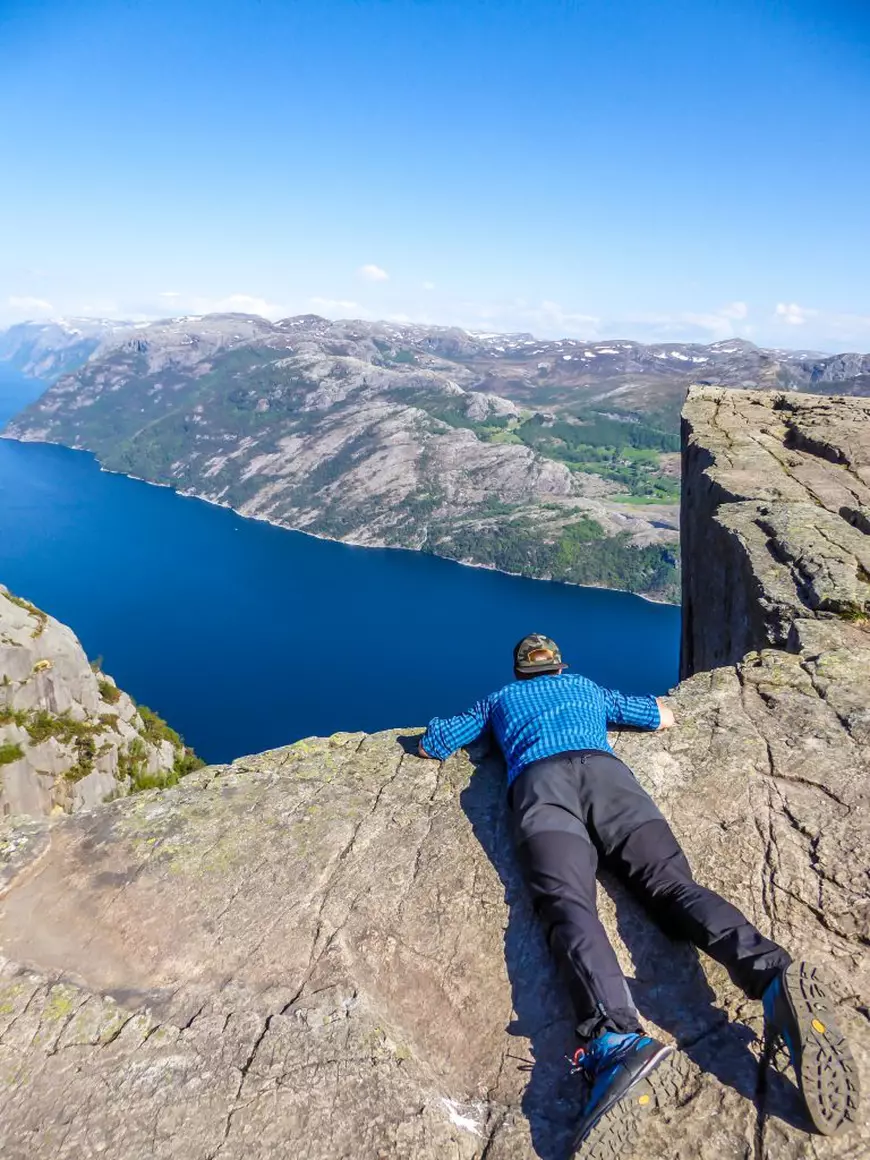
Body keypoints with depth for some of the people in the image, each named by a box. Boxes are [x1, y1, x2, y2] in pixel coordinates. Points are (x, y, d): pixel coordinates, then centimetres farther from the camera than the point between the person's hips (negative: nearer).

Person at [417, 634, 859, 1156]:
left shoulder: (500, 699, 34)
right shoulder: (586, 687, 37)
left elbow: (433, 743, 33)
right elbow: (664, 716, 43)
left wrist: (444, 731, 53)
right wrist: (654, 707, 63)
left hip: (539, 779, -2)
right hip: (604, 768, 2)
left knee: (567, 903, -24)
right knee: (671, 883, -14)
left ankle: (614, 1038, -52)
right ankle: (771, 973, -44)